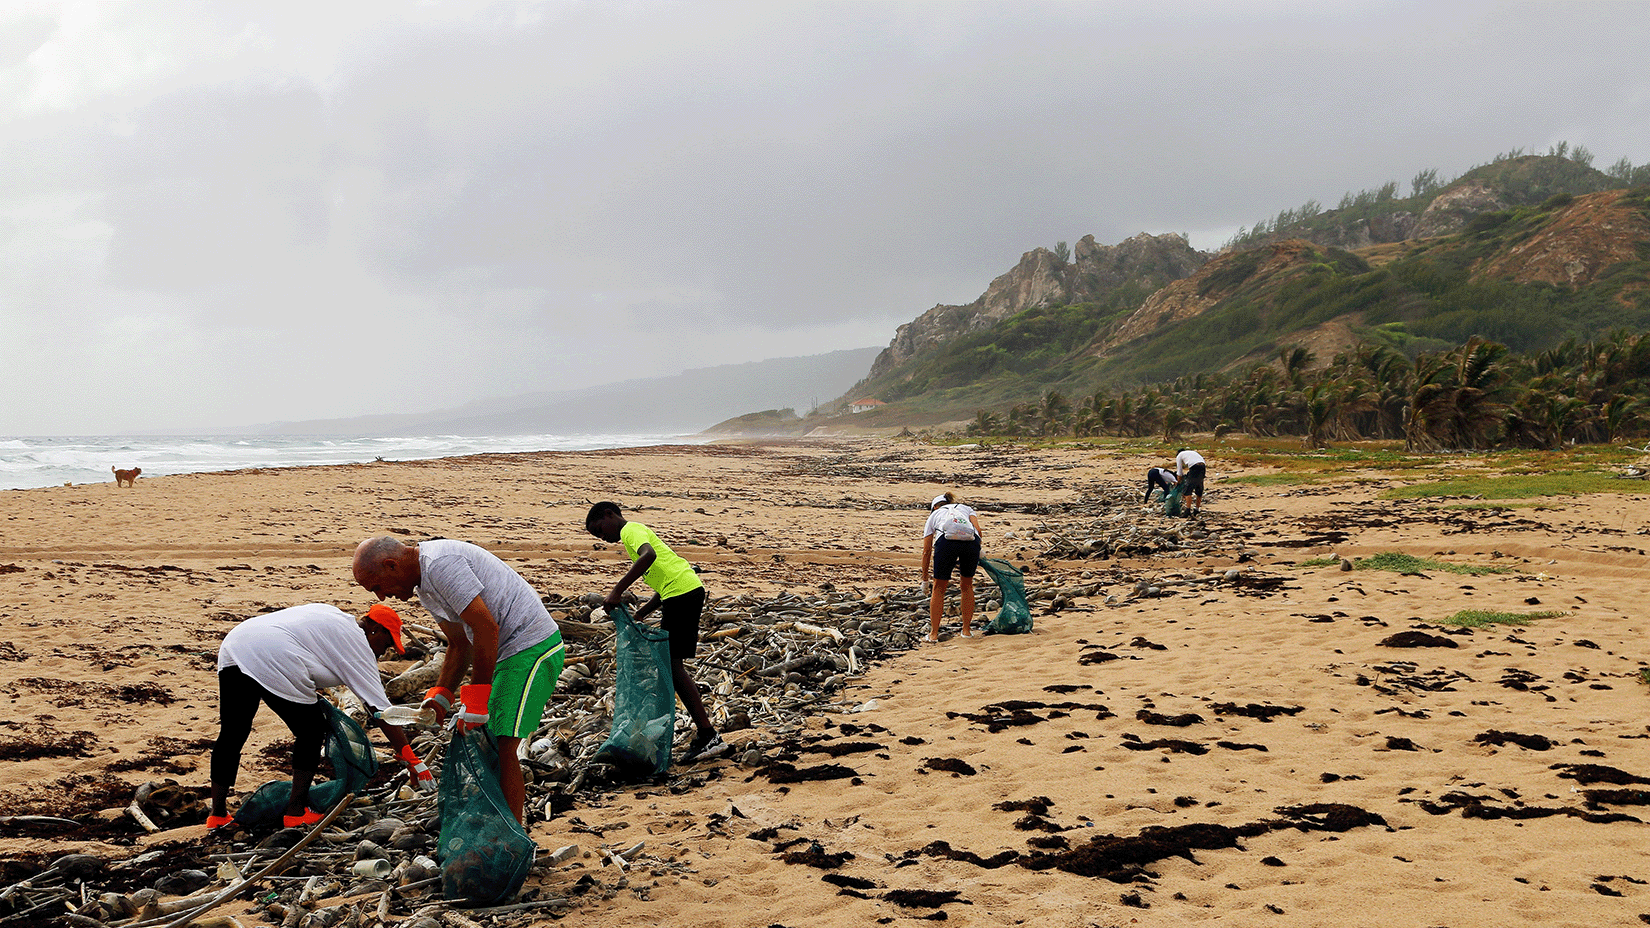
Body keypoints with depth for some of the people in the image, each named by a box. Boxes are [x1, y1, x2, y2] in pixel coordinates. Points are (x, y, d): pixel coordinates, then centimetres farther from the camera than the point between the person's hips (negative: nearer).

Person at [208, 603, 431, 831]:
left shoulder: (332, 616, 30)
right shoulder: (358, 647, 8)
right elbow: (382, 712, 5)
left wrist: (312, 691, 32)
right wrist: (413, 762, 7)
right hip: (273, 660, -8)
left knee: (232, 734, 16)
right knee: (311, 732, 10)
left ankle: (218, 814, 23)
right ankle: (296, 811, 14)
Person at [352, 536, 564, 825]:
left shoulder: (440, 564, -19)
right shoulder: (423, 585, 14)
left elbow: (487, 629, -24)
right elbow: (460, 644, 20)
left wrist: (476, 698, -19)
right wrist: (440, 695, 8)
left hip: (534, 647, -10)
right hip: (509, 651, 10)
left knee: (503, 746, -12)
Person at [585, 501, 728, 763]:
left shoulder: (631, 529, -2)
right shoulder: (638, 531, 27)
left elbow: (649, 555, -27)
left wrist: (617, 590, -27)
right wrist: (639, 615, 18)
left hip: (682, 592, -10)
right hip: (684, 591, 10)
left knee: (672, 664, -8)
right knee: (669, 662, 14)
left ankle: (709, 736, -9)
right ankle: (703, 731, 16)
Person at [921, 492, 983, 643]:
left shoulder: (934, 515, 33)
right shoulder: (966, 508, 36)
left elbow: (927, 551, 29)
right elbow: (978, 530, 13)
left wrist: (925, 579, 36)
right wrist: (977, 552, 26)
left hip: (946, 541, -1)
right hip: (971, 541, 1)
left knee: (939, 588, 16)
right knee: (967, 586, 23)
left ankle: (934, 634, 17)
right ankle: (967, 630, 28)